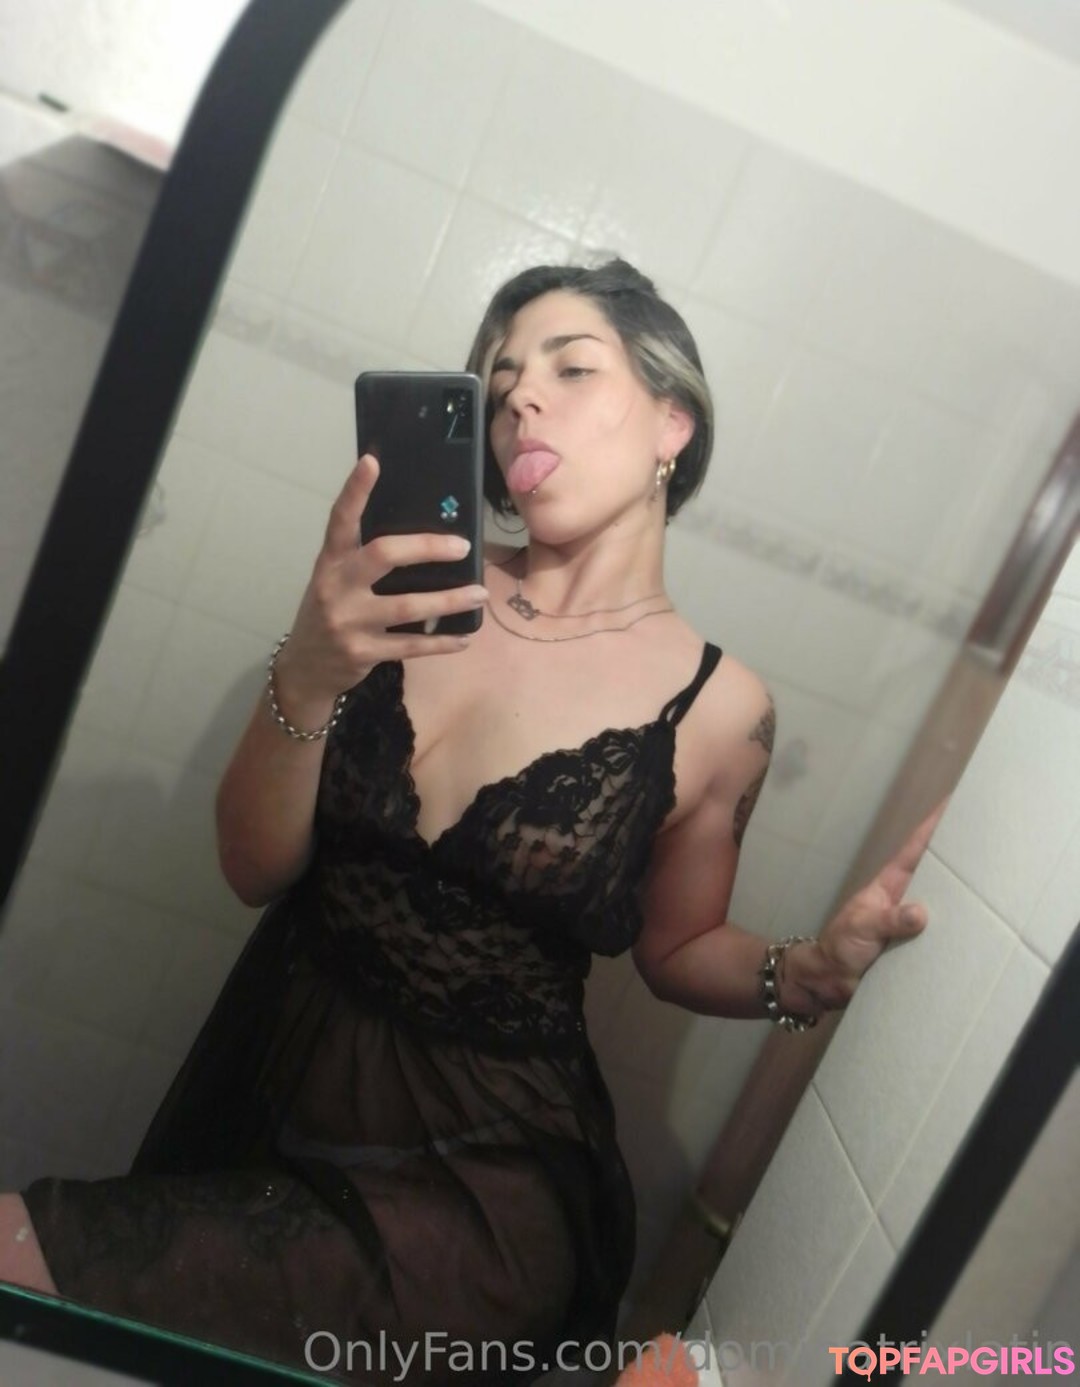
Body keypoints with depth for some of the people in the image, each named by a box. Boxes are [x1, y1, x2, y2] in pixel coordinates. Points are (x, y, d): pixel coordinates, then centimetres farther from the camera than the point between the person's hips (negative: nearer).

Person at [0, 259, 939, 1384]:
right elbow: (254, 870, -5)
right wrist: (307, 679, -22)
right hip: (270, 1074, 4)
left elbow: (675, 949, 4)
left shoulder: (716, 707, -11)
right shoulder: (420, 585, -6)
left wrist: (809, 973, -16)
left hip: (477, 1166, -3)